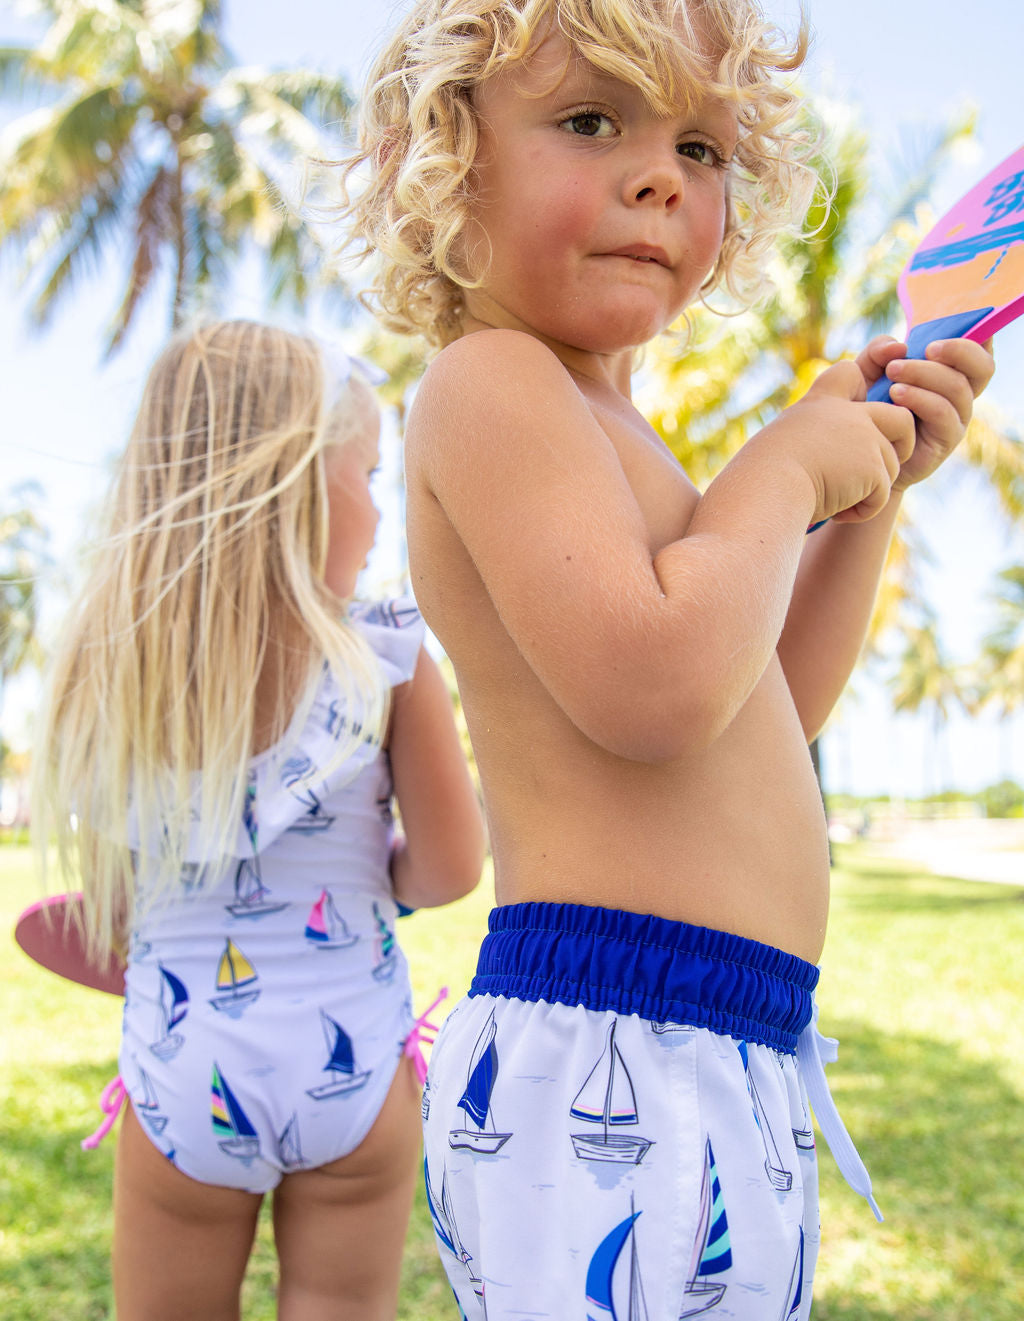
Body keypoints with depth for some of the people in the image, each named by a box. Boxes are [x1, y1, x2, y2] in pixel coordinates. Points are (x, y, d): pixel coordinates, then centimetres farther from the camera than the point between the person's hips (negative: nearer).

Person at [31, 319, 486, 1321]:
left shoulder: (107, 671, -6)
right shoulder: (389, 659, -13)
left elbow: (109, 912, 1)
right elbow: (449, 869, -6)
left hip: (177, 1081, 2)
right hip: (353, 1075, -2)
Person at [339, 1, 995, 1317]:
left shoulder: (588, 421, 19)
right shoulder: (488, 381, -11)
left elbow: (772, 709, 24)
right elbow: (657, 688, -26)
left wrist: (873, 486, 16)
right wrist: (789, 464, -10)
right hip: (604, 1071, -10)